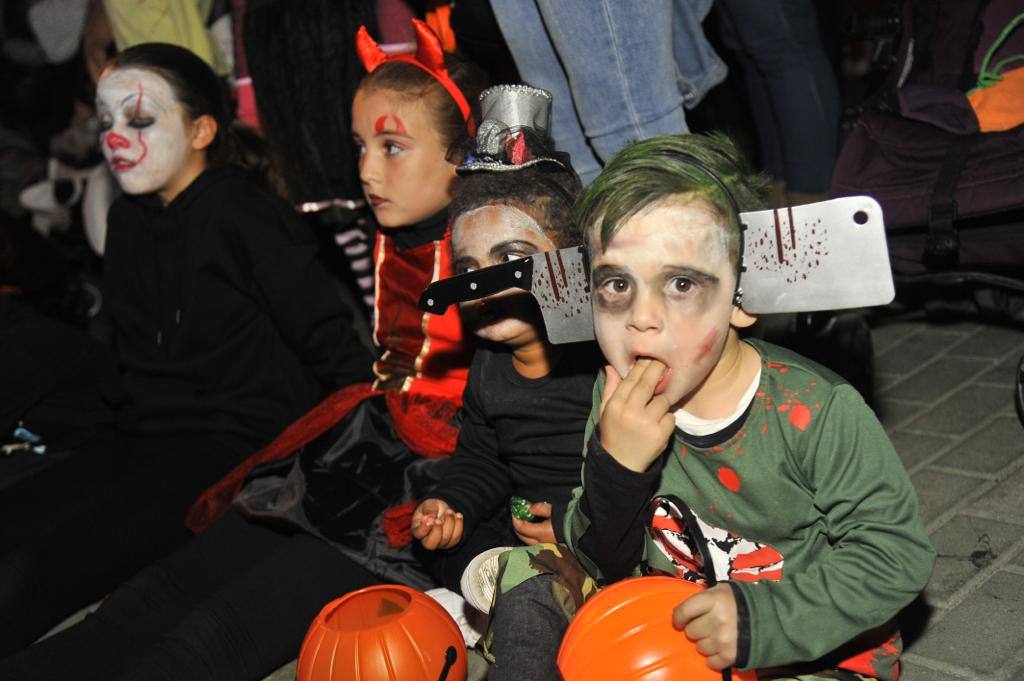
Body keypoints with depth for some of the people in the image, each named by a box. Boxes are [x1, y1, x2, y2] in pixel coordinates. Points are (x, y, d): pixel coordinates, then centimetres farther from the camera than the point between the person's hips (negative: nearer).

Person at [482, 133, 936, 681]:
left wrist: (762, 618, -28)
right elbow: (601, 567, -5)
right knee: (529, 577, -6)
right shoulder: (616, 399, -9)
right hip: (671, 632, 5)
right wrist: (616, 468, -26)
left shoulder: (816, 412, -24)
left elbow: (897, 552, -17)